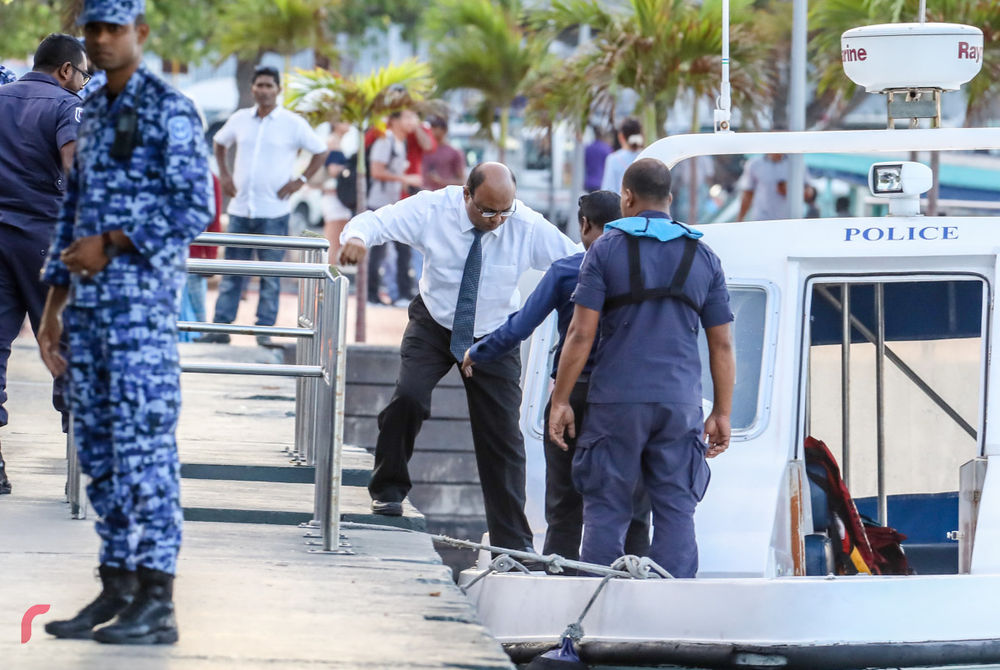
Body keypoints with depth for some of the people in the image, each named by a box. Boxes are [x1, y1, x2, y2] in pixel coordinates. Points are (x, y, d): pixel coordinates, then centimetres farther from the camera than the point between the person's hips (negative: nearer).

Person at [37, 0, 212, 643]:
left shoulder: (171, 110, -6)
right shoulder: (90, 113, 17)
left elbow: (195, 209, -13)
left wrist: (111, 245, -16)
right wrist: (55, 304, 17)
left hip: (144, 304, -8)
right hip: (89, 304, 8)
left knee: (143, 448, -9)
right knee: (99, 451, 8)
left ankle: (157, 605, -8)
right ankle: (116, 591, 14)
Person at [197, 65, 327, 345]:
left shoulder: (292, 123, -3)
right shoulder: (240, 119, 7)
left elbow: (321, 151, 5)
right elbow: (220, 143, 24)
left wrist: (301, 180, -3)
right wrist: (224, 175, 12)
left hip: (274, 212, -3)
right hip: (240, 208, 3)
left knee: (271, 275, 1)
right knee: (232, 271, 4)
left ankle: (264, 330, 6)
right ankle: (221, 327, 6)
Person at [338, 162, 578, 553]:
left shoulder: (530, 228, -21)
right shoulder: (432, 210, -21)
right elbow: (376, 221, -20)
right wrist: (357, 237, -44)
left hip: (495, 337, 1)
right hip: (434, 326, -1)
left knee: (503, 437, 1)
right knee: (408, 397, -26)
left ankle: (512, 545, 11)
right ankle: (389, 488, -2)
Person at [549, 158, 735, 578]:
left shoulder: (607, 249, 0)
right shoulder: (703, 258, 10)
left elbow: (581, 334, -5)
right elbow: (722, 345, 9)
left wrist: (560, 400, -1)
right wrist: (722, 413, 14)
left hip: (616, 401, -2)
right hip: (680, 403, 2)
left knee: (605, 511, 3)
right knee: (676, 512, 4)